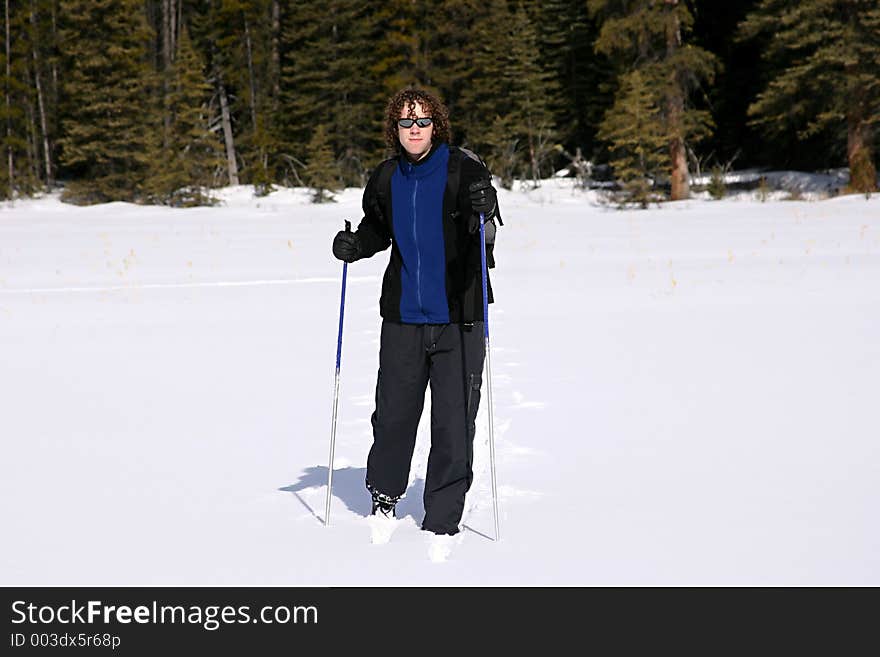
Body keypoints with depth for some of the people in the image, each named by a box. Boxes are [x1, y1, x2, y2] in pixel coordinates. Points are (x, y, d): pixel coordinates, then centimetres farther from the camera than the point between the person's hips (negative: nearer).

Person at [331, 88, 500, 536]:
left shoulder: (464, 170, -6)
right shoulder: (386, 179, 7)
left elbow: (485, 232, -9)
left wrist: (483, 211, -30)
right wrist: (353, 246, 2)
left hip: (459, 316, -3)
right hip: (403, 316, 3)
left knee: (454, 423, -1)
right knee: (393, 414, 9)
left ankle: (442, 520, 11)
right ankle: (384, 496, 33)